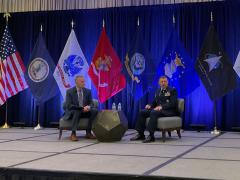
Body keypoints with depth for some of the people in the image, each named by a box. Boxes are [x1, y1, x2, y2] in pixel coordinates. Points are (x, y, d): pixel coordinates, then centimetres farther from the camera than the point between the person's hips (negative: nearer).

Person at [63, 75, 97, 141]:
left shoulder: (88, 91, 3)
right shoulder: (69, 91, -10)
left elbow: (91, 103, 3)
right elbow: (69, 106, -18)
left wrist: (88, 107, -23)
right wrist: (82, 108, -27)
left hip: (84, 111, 5)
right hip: (72, 112, -4)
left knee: (95, 110, -21)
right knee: (77, 111, -37)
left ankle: (88, 133, -17)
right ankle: (73, 134, -32)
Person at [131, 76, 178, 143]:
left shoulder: (172, 90, 0)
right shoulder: (158, 91, 20)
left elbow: (173, 103, -13)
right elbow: (154, 102, 22)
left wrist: (161, 107, -25)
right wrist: (149, 105, -3)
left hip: (168, 111, -7)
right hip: (158, 109, 7)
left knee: (154, 112, -35)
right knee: (142, 112, -13)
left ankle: (151, 136, -39)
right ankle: (141, 134, -14)